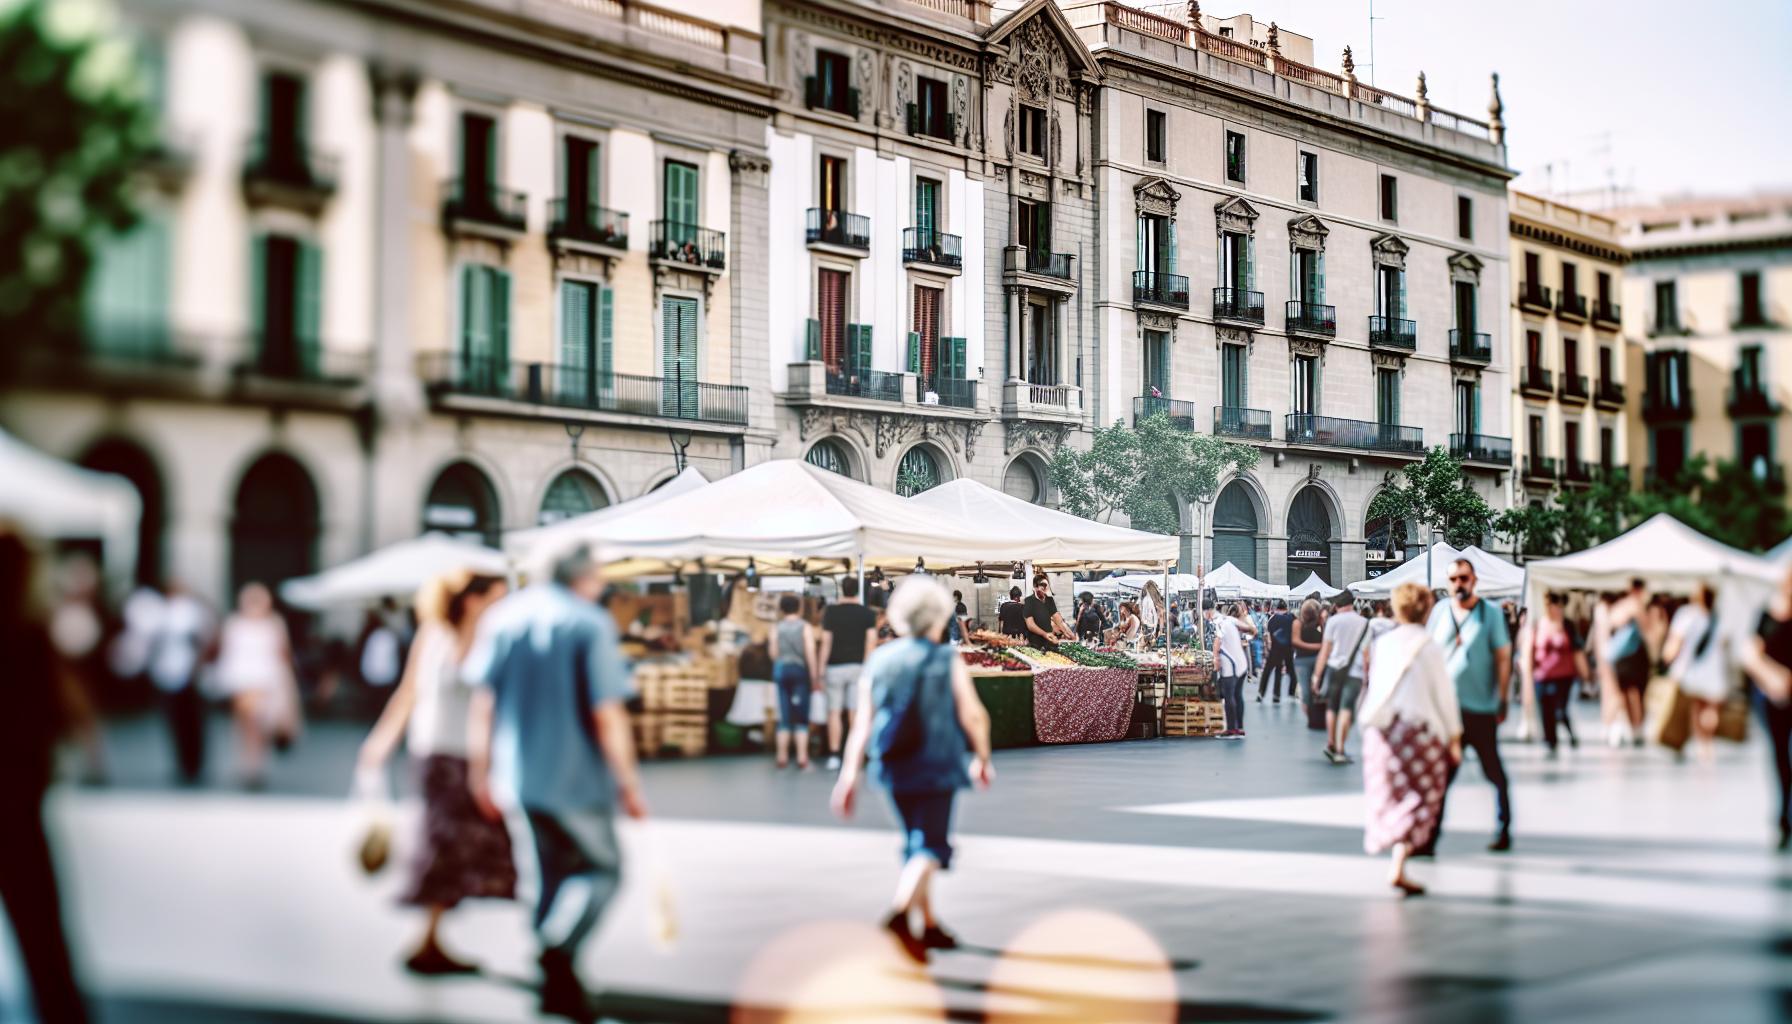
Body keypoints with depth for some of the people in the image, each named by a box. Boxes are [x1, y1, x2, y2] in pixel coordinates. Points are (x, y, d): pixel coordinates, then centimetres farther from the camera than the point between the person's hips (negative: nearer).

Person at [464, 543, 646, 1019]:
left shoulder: (504, 615, 5)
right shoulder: (590, 623, -12)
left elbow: (482, 699, 7)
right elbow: (607, 715, -15)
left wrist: (480, 768, 14)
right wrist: (629, 784, -8)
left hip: (519, 777, 6)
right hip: (575, 775, -6)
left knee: (553, 871, 18)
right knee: (601, 866, 7)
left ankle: (556, 985, 21)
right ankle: (557, 951, -15)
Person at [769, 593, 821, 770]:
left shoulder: (776, 628, 4)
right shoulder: (805, 627, -1)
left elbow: (774, 653, -1)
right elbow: (810, 653, -8)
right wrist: (815, 677, -5)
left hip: (781, 670, 2)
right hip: (800, 669, -2)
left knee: (784, 717, 7)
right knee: (802, 717, 1)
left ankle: (782, 757, 8)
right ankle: (802, 758, -4)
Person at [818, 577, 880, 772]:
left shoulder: (831, 612, -3)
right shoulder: (868, 614, 1)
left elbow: (826, 643, -5)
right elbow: (872, 641, -5)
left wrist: (820, 671, 0)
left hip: (835, 667, -1)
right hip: (858, 666, 1)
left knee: (834, 712, 5)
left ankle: (834, 756, 3)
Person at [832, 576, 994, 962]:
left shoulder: (878, 662, 3)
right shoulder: (948, 662, -6)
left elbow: (862, 724, -1)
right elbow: (972, 716, -8)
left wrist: (850, 774, -2)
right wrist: (983, 759, 7)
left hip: (895, 770, 5)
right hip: (936, 768, -5)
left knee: (917, 844, 19)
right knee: (930, 846, -5)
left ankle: (928, 926, 28)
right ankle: (900, 914, -30)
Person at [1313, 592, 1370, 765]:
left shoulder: (1333, 621, 3)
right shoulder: (1364, 623, 8)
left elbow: (1325, 650, 1)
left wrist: (1317, 675, 5)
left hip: (1335, 667, 0)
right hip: (1355, 671, 0)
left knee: (1331, 708, 15)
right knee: (1346, 710, -4)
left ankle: (1331, 745, 22)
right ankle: (1340, 751, -8)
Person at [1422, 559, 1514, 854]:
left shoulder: (1491, 613, -2)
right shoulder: (1439, 612, 7)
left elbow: (1503, 657, -3)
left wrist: (1503, 700, -8)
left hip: (1480, 708, -3)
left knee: (1494, 771, 8)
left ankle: (1504, 829, 20)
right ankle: (1430, 837, 2)